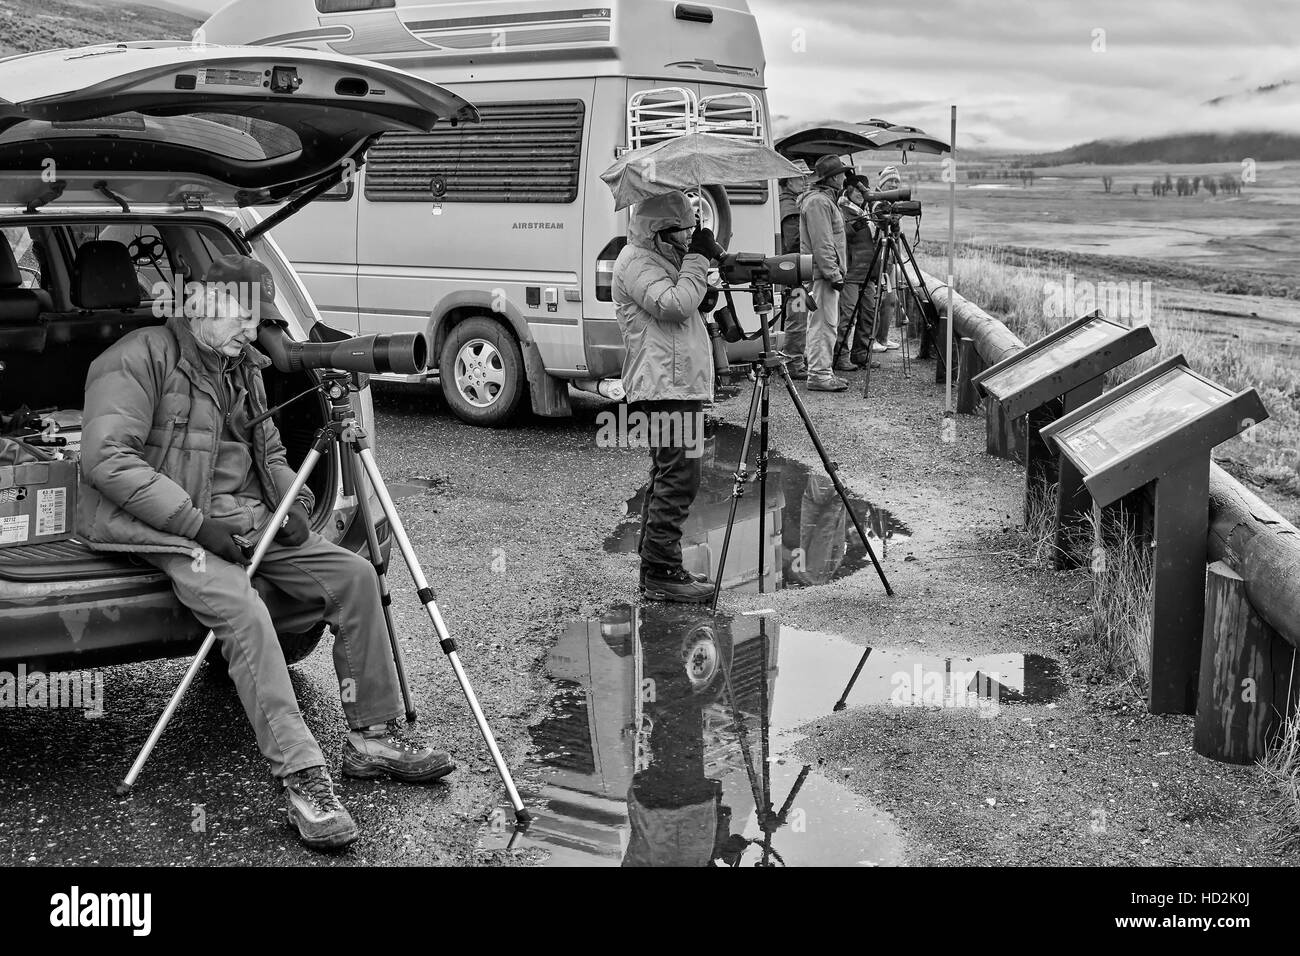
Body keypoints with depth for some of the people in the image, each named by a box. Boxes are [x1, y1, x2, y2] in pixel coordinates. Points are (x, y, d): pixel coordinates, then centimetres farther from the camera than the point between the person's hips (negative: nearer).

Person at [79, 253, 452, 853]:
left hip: (245, 518, 8)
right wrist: (194, 520, -22)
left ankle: (373, 737, 1)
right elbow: (105, 456, -19)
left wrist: (293, 502, 3)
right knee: (244, 613, -32)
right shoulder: (142, 357, -8)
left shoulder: (244, 369, 18)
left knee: (354, 574, -6)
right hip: (166, 529, -8)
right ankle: (301, 777, -29)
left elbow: (269, 452, 26)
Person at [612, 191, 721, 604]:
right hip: (666, 388, -11)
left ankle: (657, 567, 19)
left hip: (679, 387, 11)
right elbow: (675, 305, -21)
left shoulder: (660, 259, 22)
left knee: (667, 478, 13)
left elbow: (688, 308, 27)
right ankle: (662, 574, -10)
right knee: (679, 478, -12)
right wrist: (697, 259, -14)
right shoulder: (635, 262, -9)